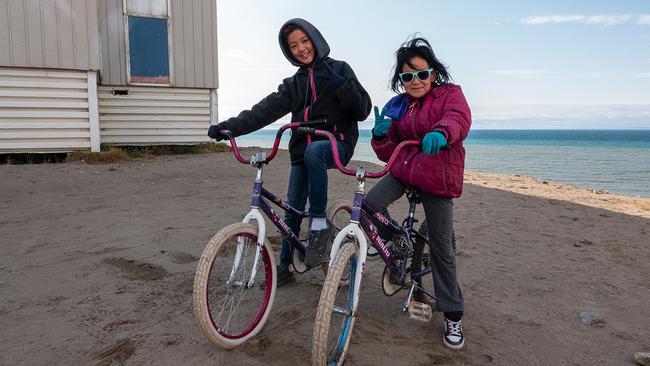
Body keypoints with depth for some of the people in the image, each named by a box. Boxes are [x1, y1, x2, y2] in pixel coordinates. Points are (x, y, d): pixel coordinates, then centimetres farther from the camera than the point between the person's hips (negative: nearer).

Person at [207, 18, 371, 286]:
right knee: (292, 210, 3)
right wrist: (229, 127, -13)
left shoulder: (339, 69, 3)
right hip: (302, 151, 5)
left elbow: (363, 111, -4)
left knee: (313, 150, -39)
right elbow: (266, 110, 0)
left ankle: (320, 223, -27)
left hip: (336, 144, -4)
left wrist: (340, 85, -20)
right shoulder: (294, 83, 15)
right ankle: (284, 268, 18)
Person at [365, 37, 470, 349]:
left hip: (437, 178, -4)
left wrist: (440, 132, -49)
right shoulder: (397, 107, 9)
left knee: (441, 247, -1)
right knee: (369, 204, -24)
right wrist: (381, 135, -14)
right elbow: (387, 153, 9)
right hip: (403, 170, 4)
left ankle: (453, 315, 17)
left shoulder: (449, 94, -1)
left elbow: (459, 118, -26)